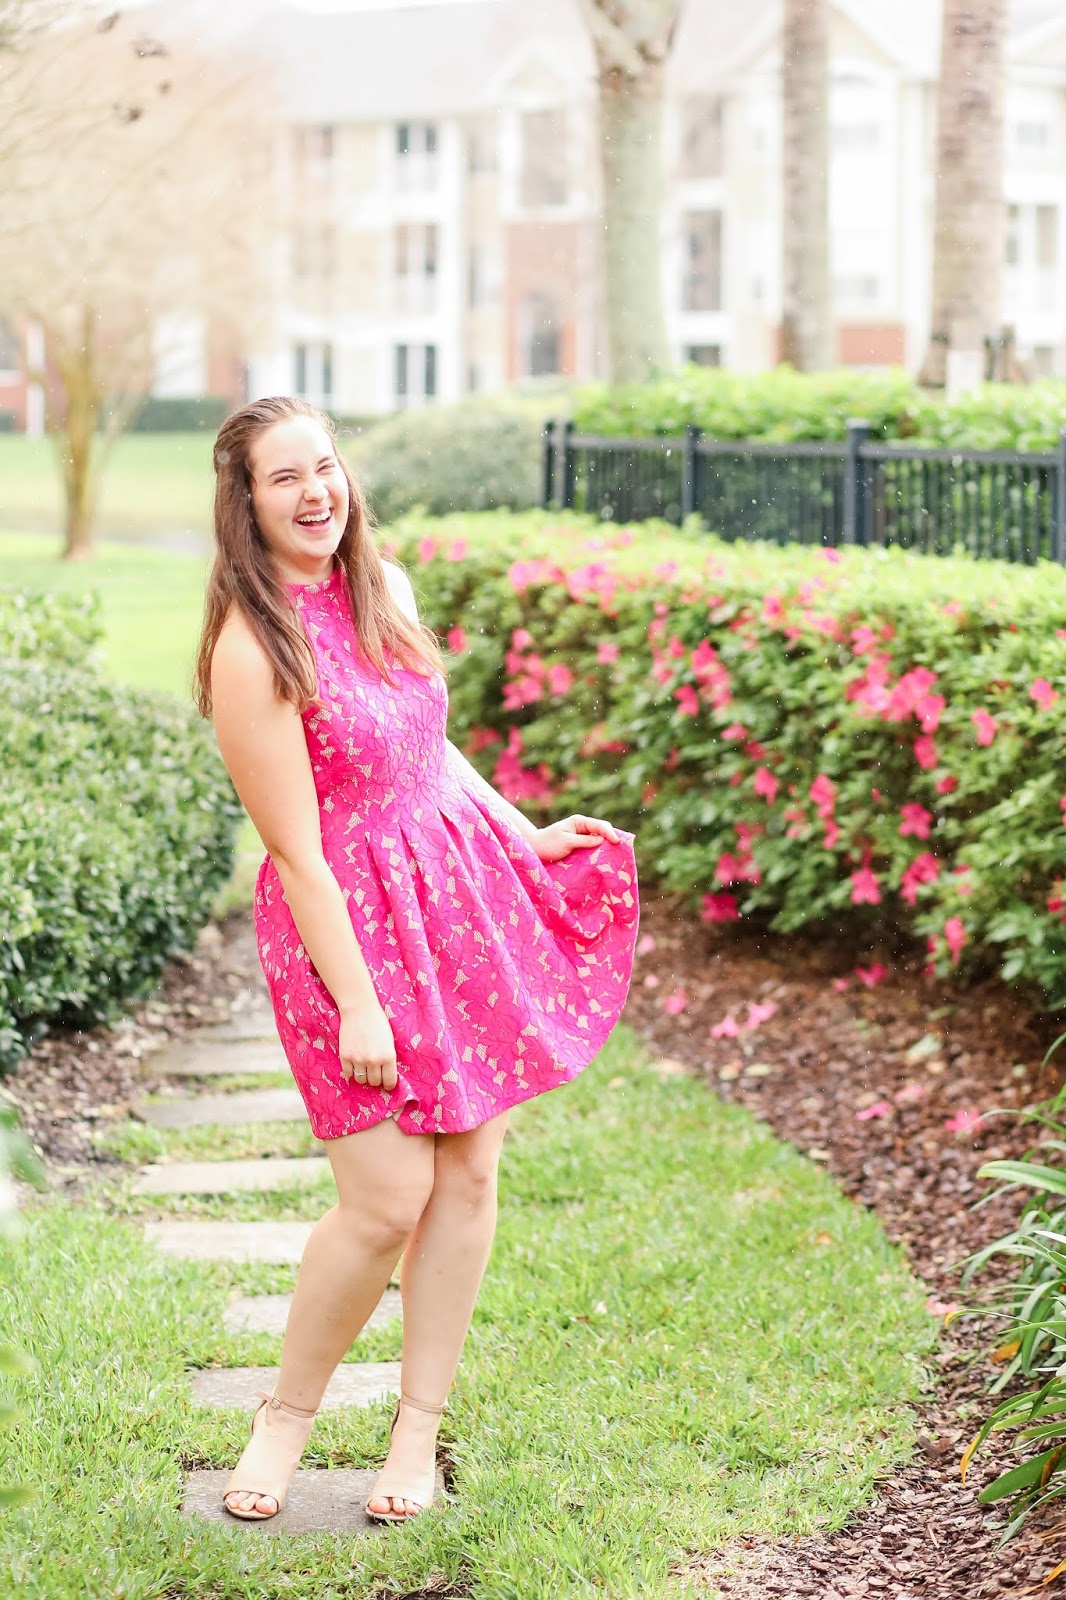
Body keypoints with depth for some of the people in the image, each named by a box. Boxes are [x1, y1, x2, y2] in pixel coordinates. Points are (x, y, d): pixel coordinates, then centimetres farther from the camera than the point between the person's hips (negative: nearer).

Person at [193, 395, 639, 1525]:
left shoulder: (380, 587, 6)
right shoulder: (251, 648, -16)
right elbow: (295, 848, -17)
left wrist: (525, 835, 16)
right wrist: (355, 1003, -17)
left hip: (463, 887, 7)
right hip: (347, 918, -7)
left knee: (470, 1169, 5)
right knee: (387, 1198, -7)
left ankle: (419, 1426, 17)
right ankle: (287, 1413, 16)